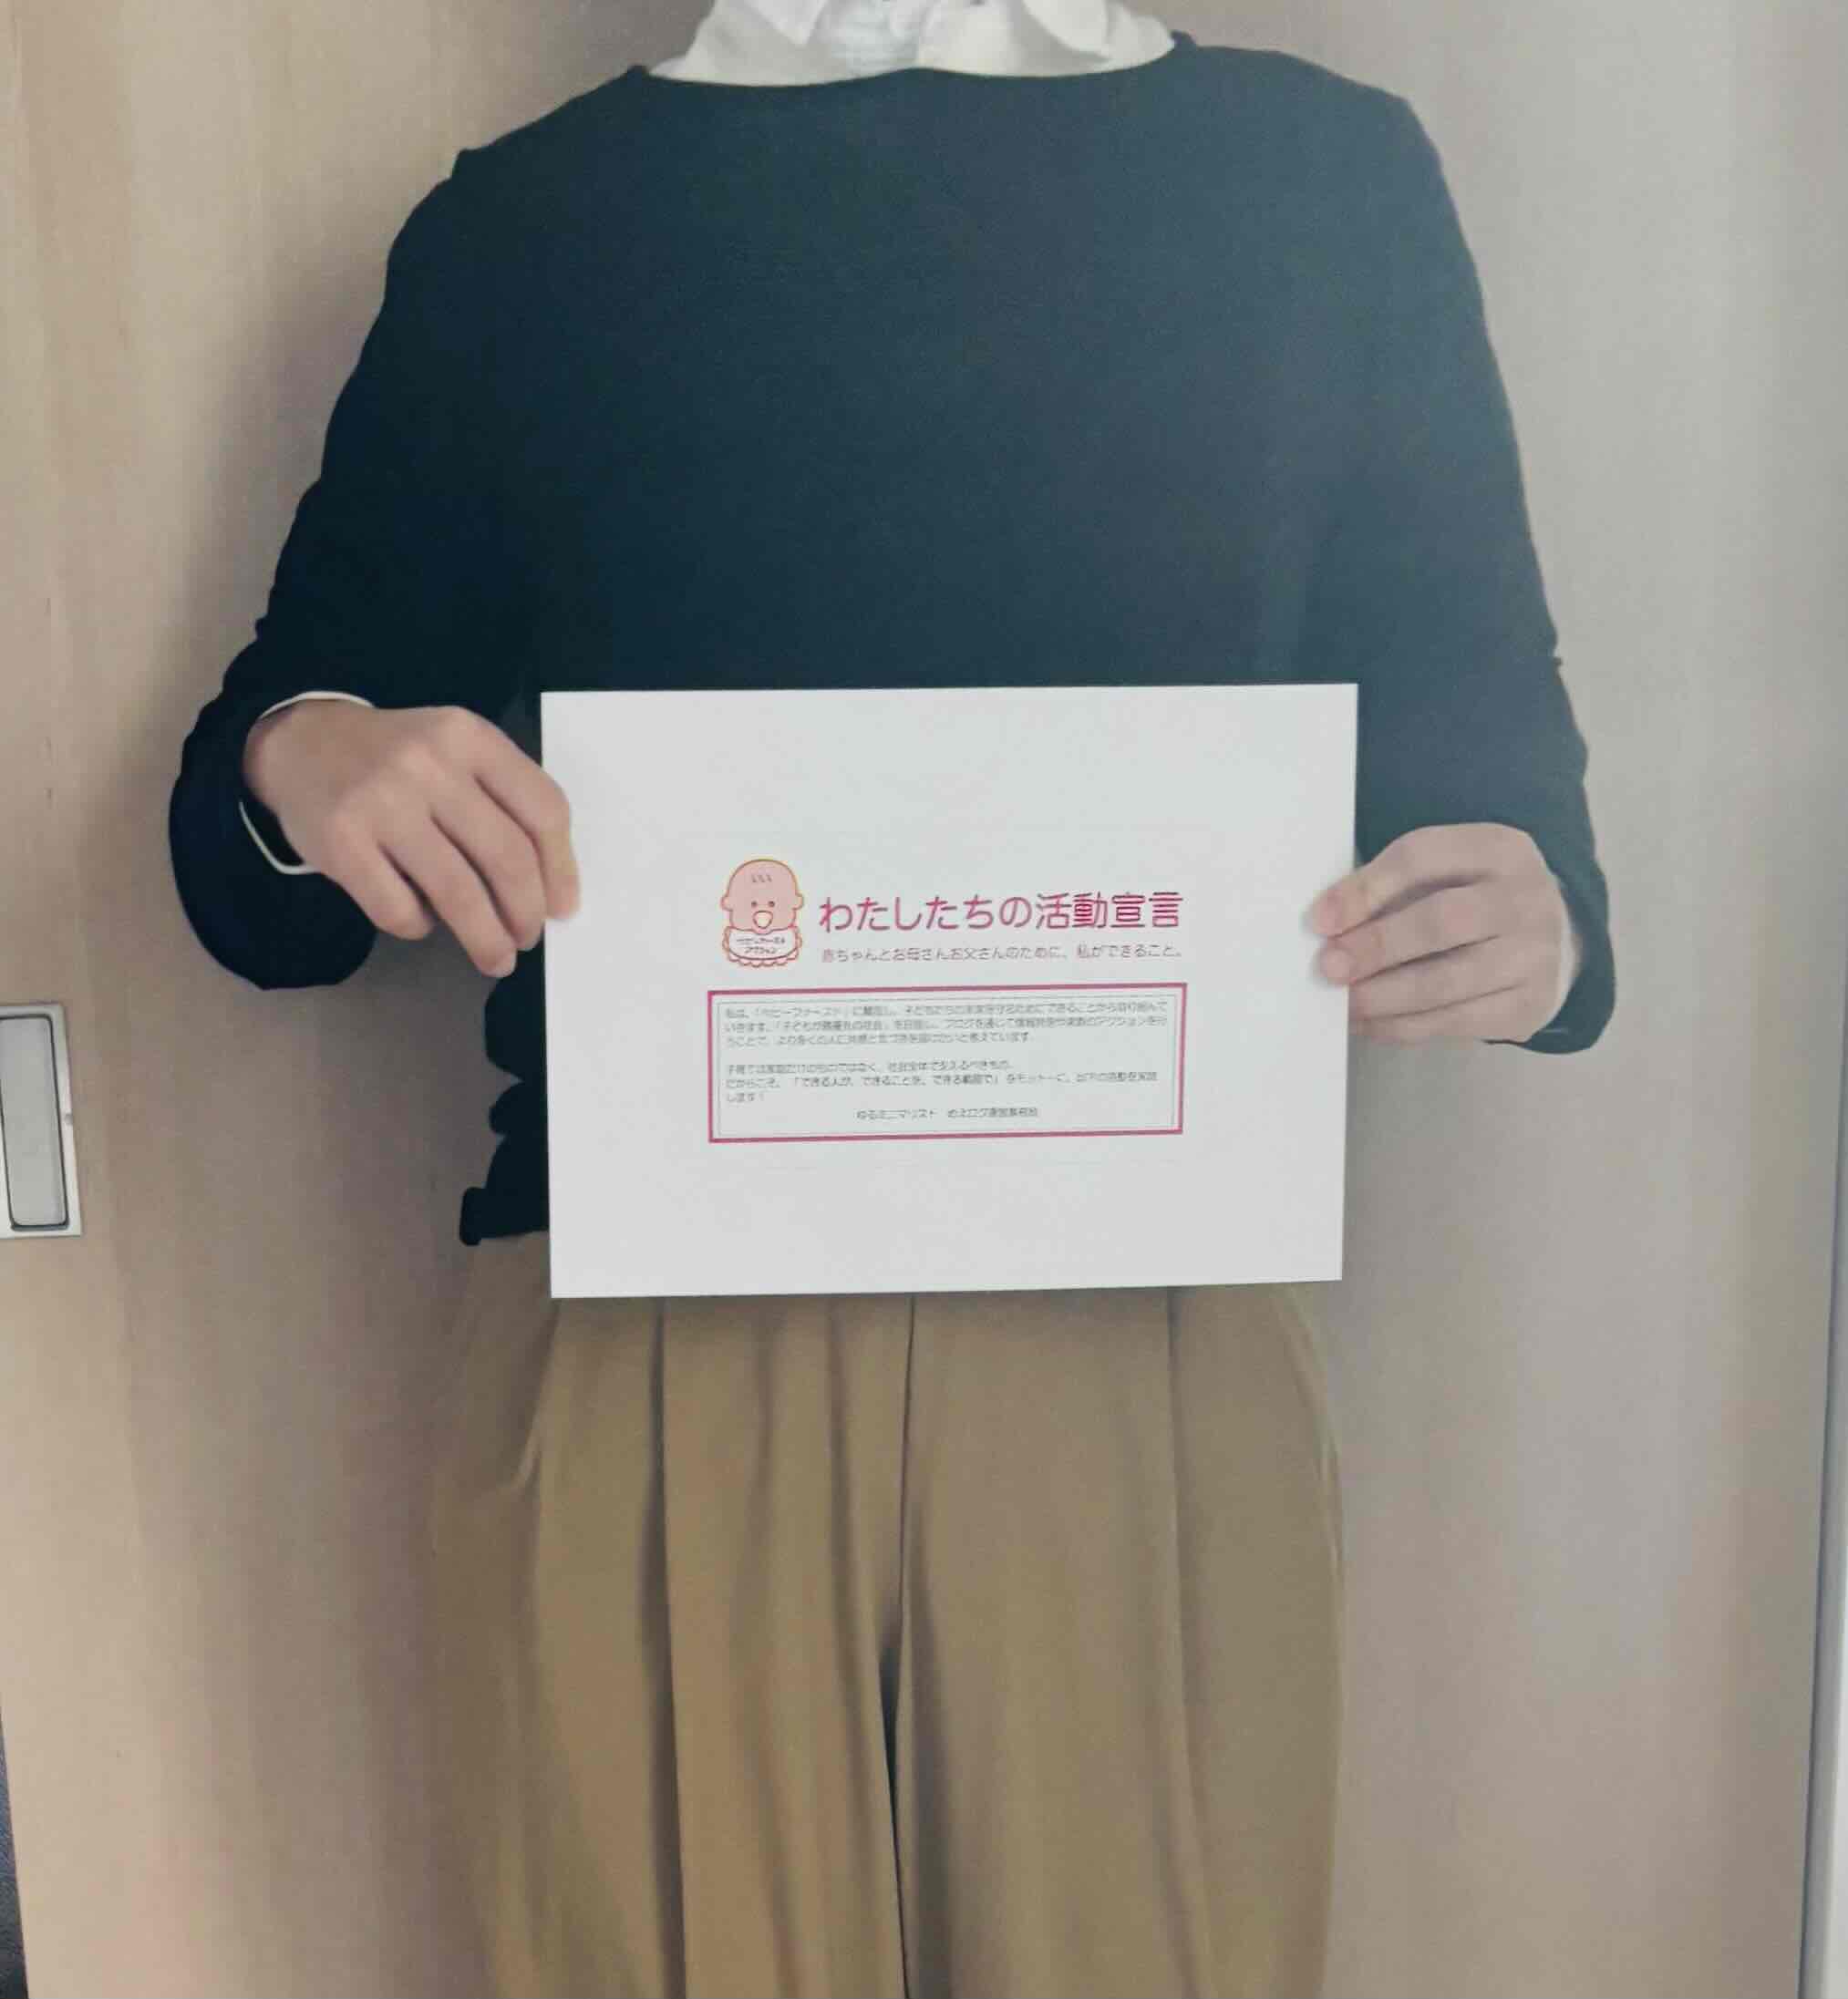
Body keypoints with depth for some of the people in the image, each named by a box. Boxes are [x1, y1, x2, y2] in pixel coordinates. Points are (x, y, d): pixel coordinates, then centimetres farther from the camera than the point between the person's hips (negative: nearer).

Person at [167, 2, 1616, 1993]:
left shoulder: (1329, 177, 11)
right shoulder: (522, 224, 12)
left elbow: (1485, 728, 13)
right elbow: (263, 889, 13)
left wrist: (1536, 931, -10)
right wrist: (300, 771, -11)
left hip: (1146, 1346, 1)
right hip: (638, 1357, 1)